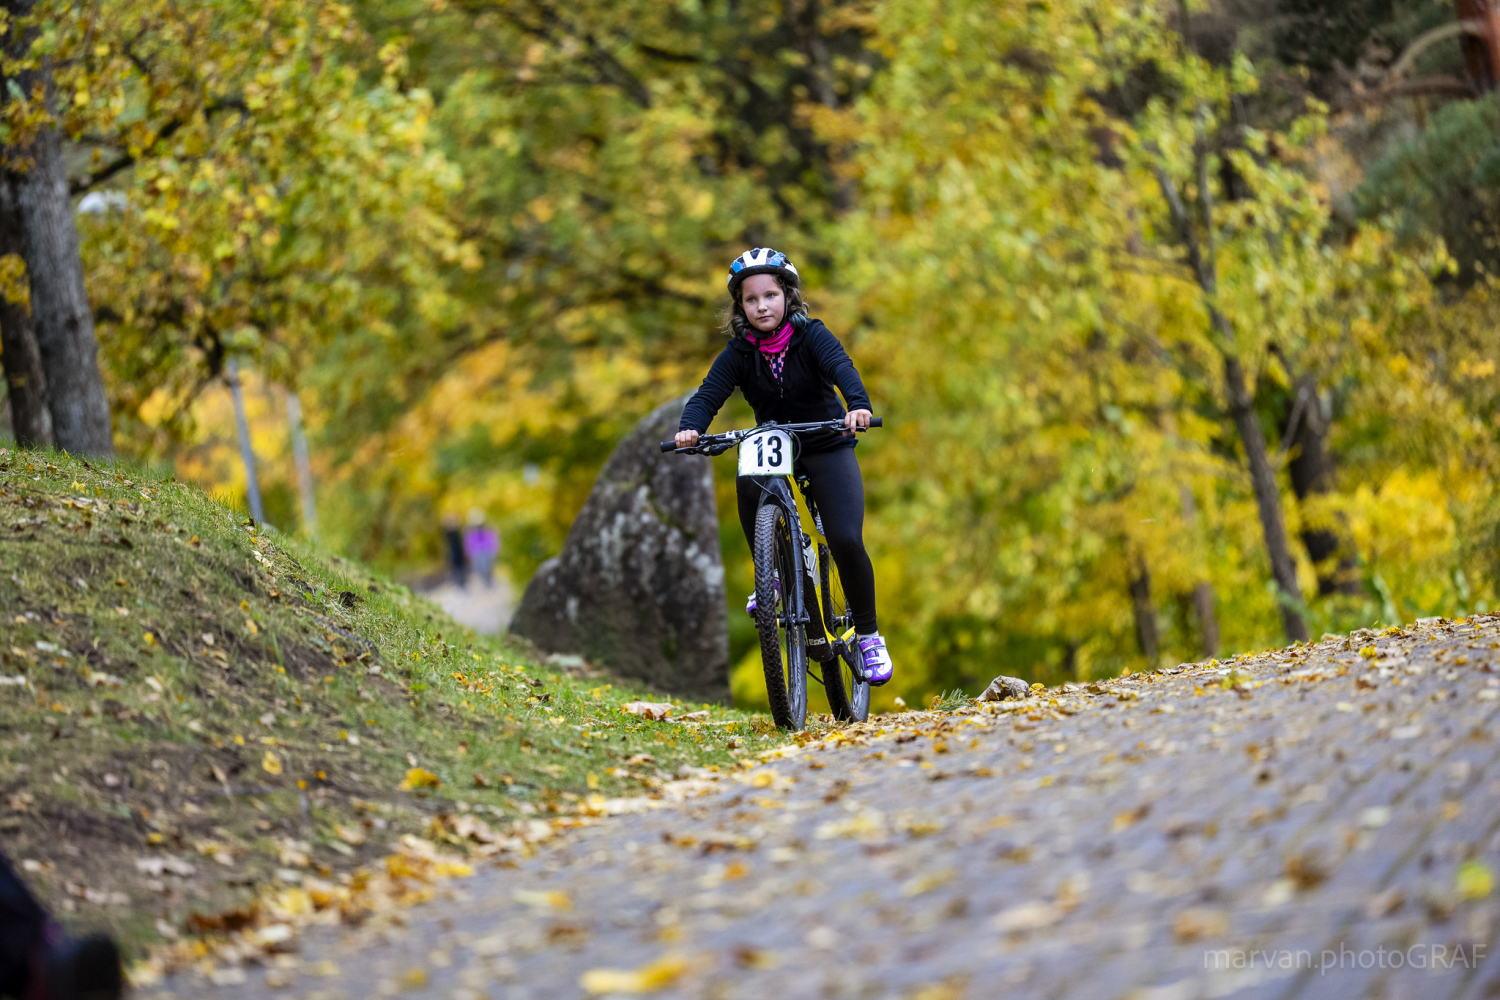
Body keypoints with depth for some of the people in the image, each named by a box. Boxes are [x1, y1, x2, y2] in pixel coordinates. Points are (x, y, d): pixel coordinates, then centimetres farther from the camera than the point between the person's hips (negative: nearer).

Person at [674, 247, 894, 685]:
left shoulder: (811, 335, -14)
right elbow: (709, 393, -18)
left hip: (827, 447, -2)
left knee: (846, 541, -19)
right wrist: (689, 428, -41)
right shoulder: (739, 353, -7)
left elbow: (840, 366, -32)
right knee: (749, 485, -33)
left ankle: (868, 636, 1)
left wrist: (858, 405, -54)